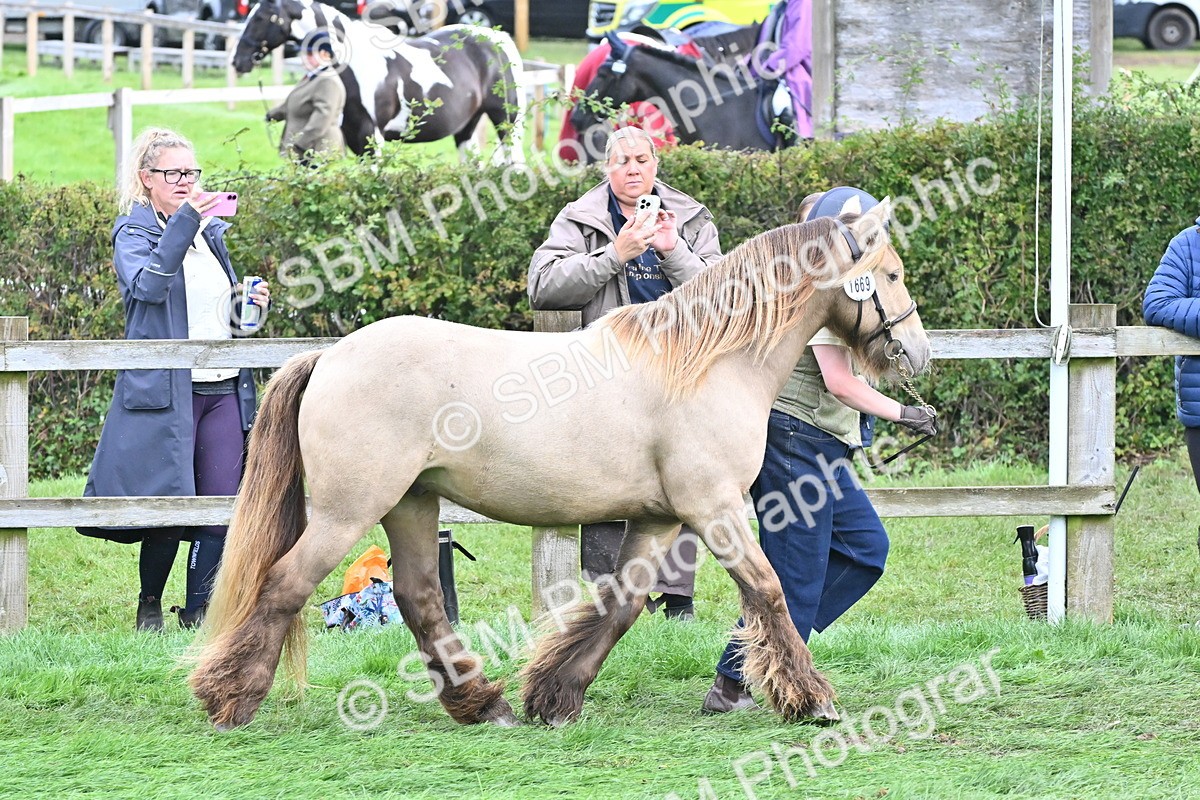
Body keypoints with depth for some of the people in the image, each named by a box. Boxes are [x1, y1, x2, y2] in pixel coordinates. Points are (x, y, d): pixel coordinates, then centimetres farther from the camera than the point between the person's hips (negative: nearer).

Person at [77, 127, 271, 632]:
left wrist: (250, 305, 6)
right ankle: (150, 604, 12)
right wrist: (182, 225, -31)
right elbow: (148, 285, -23)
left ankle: (199, 607, 10)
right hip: (164, 390, -6)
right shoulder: (134, 233, -2)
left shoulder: (211, 233, 17)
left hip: (223, 387, 6)